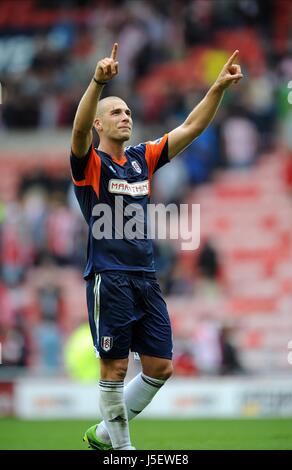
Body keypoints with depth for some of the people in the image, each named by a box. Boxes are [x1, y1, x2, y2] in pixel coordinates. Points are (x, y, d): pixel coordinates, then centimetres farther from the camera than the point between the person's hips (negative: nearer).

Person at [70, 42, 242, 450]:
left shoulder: (143, 158, 14)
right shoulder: (91, 163, -2)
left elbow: (191, 127, 11)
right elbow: (79, 128, -23)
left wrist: (219, 87, -3)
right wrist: (98, 82, -39)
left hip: (146, 277, 6)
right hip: (109, 278, -6)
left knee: (160, 366, 5)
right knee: (115, 368, -2)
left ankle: (104, 432, 21)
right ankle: (121, 447, 11)